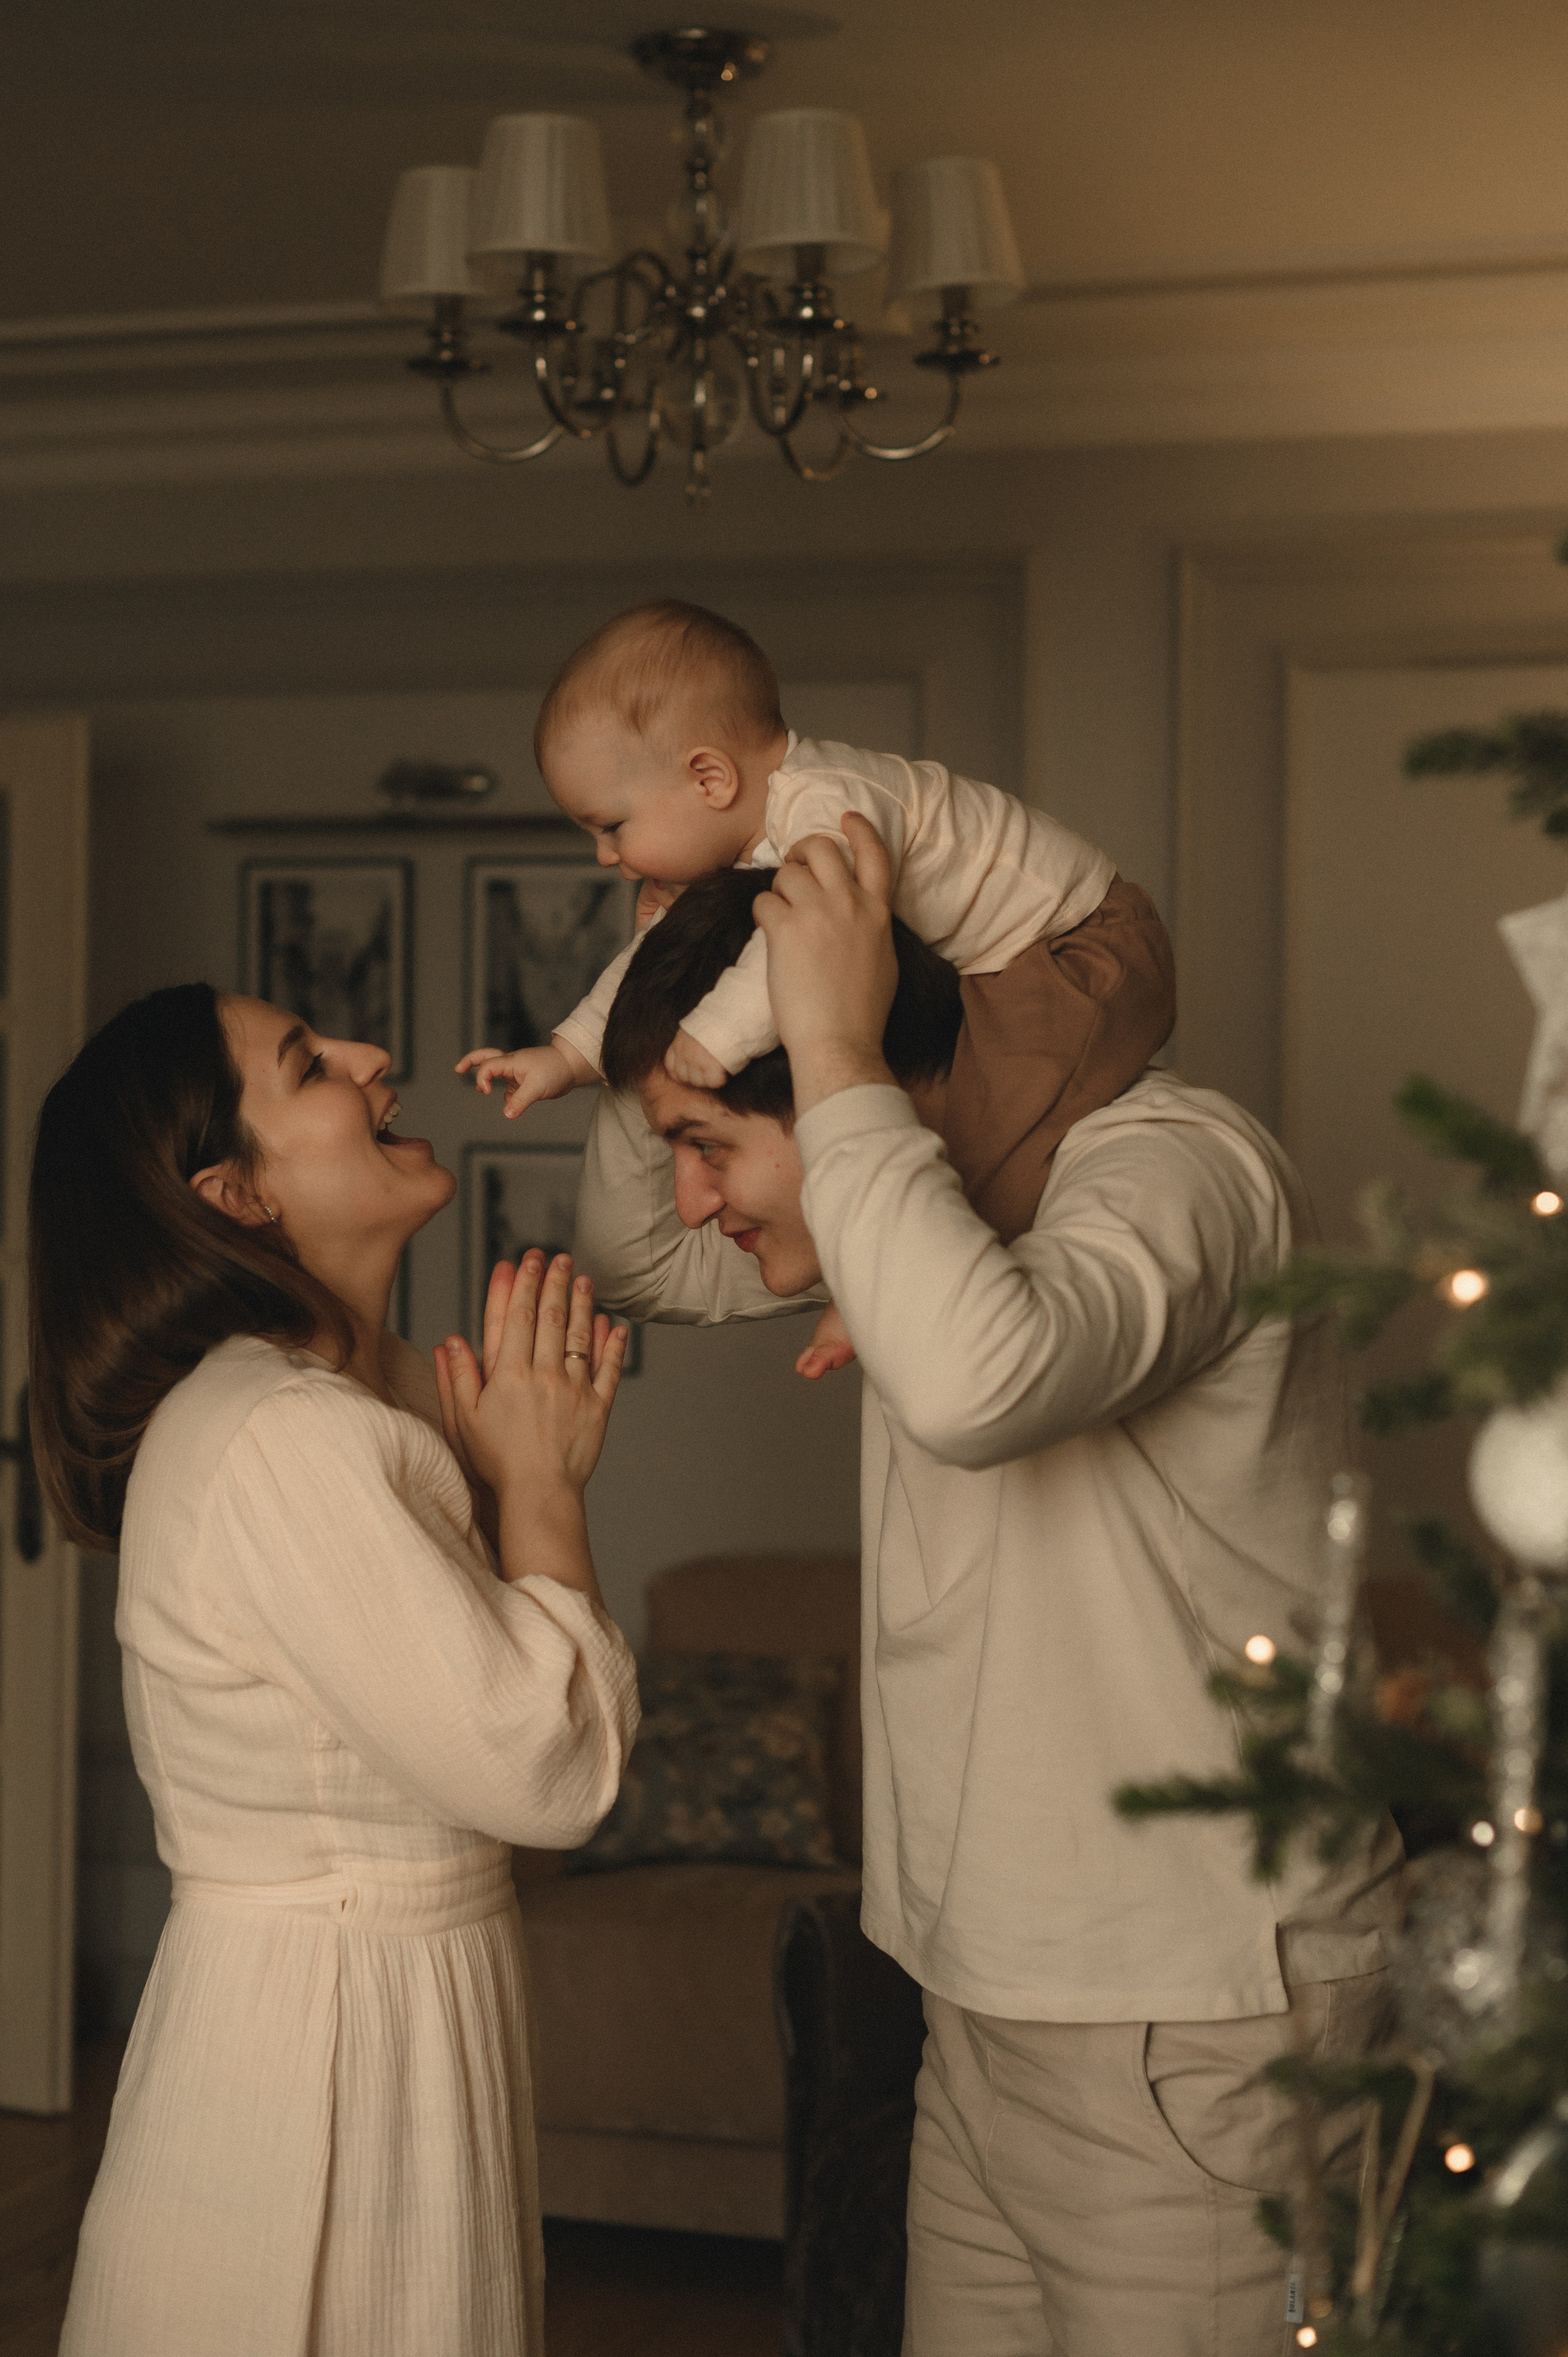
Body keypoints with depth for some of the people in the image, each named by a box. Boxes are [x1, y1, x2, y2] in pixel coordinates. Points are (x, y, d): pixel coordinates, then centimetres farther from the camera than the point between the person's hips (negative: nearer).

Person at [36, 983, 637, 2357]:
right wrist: (539, 1481, -10)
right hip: (320, 2027, -9)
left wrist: (546, 1460, -1)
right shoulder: (279, 1443, -23)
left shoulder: (383, 1383, 8)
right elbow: (555, 1769, -23)